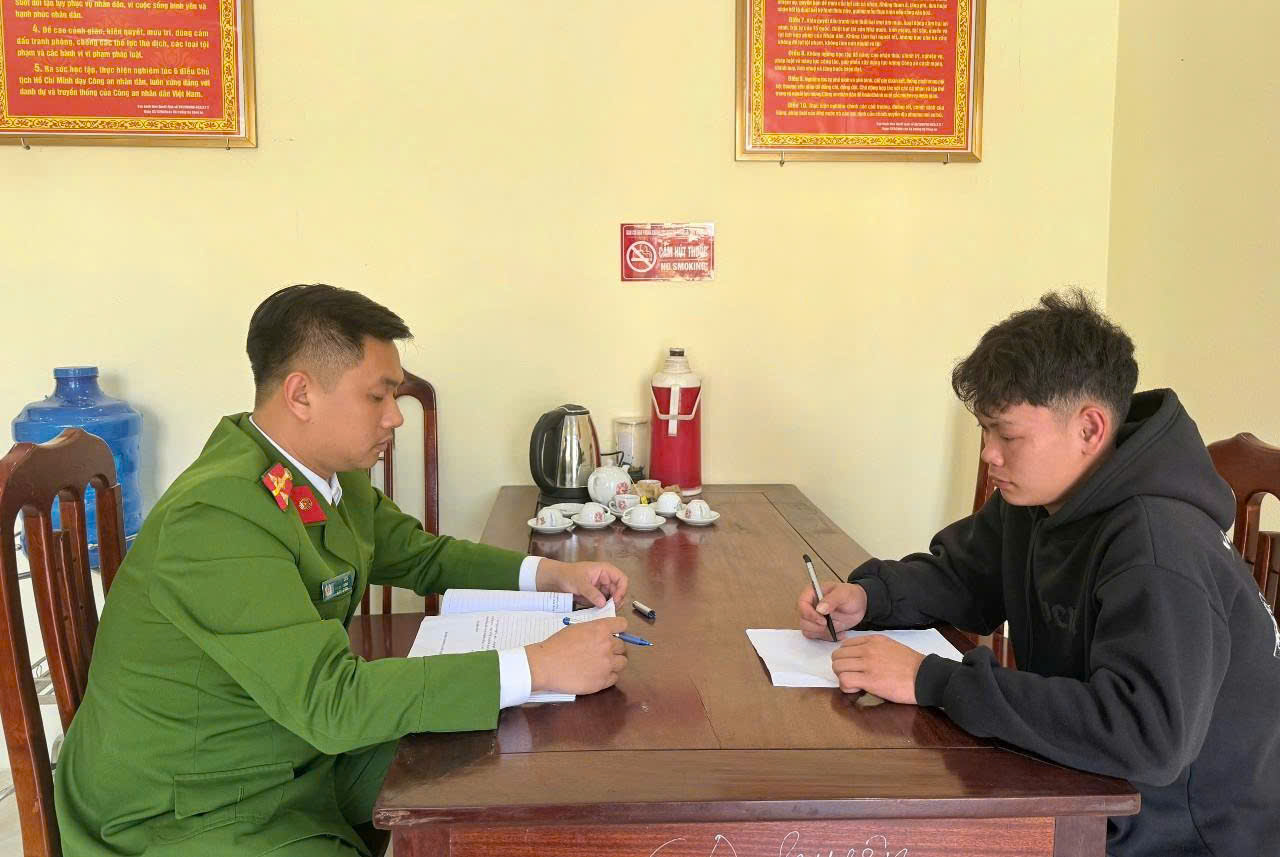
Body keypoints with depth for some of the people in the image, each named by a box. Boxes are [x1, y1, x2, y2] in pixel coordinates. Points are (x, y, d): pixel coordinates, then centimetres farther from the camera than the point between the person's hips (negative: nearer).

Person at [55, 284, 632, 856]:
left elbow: (425, 555, 15)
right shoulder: (217, 516, -29)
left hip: (298, 755, 9)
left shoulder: (334, 477, -2)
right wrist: (537, 667, -33)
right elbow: (329, 701, -34)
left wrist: (552, 575, -1)